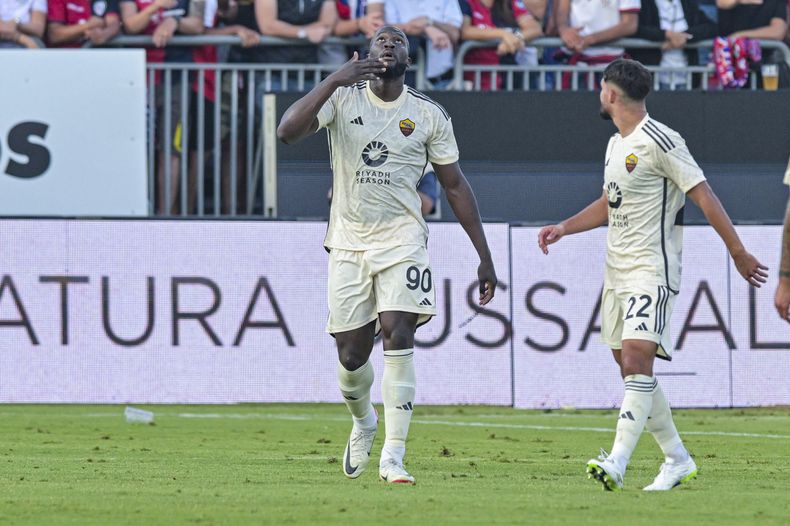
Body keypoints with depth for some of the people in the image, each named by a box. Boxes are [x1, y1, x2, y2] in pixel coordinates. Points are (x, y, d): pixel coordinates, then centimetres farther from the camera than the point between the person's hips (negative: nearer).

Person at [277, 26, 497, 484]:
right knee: (352, 355, 3)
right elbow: (287, 132, -18)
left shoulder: (430, 116, 2)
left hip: (403, 240, -1)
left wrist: (485, 257, 6)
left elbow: (455, 186, 8)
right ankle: (363, 422, 38)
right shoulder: (342, 98, -2)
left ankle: (393, 458, -17)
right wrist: (335, 80, -27)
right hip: (349, 241, 1)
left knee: (398, 335, -20)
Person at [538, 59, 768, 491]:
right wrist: (563, 228, 16)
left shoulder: (659, 141, -13)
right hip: (617, 271, 10)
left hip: (652, 270, -10)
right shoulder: (616, 144, 15)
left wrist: (738, 252, -13)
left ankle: (617, 462, -30)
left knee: (636, 360, -19)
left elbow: (703, 196, -13)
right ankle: (677, 459, 18)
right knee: (631, 368, 9)